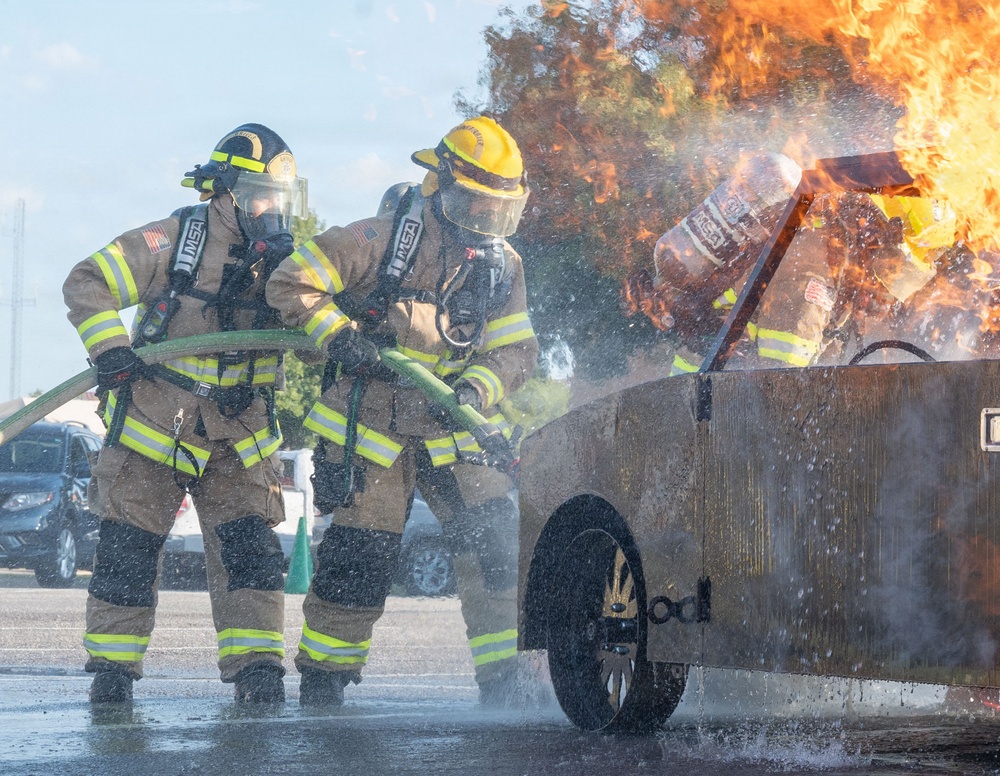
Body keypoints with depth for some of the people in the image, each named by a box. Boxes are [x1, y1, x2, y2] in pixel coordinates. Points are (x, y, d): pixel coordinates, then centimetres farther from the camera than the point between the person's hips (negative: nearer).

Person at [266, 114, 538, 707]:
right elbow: (292, 284, -11)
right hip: (373, 423, -4)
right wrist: (340, 338, -21)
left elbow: (516, 349, 6)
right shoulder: (383, 239, -12)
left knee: (498, 542, -6)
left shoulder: (503, 265, 5)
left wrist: (475, 391, -12)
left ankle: (509, 673, 1)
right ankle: (322, 679, 11)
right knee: (361, 554, -4)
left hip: (452, 425, 4)